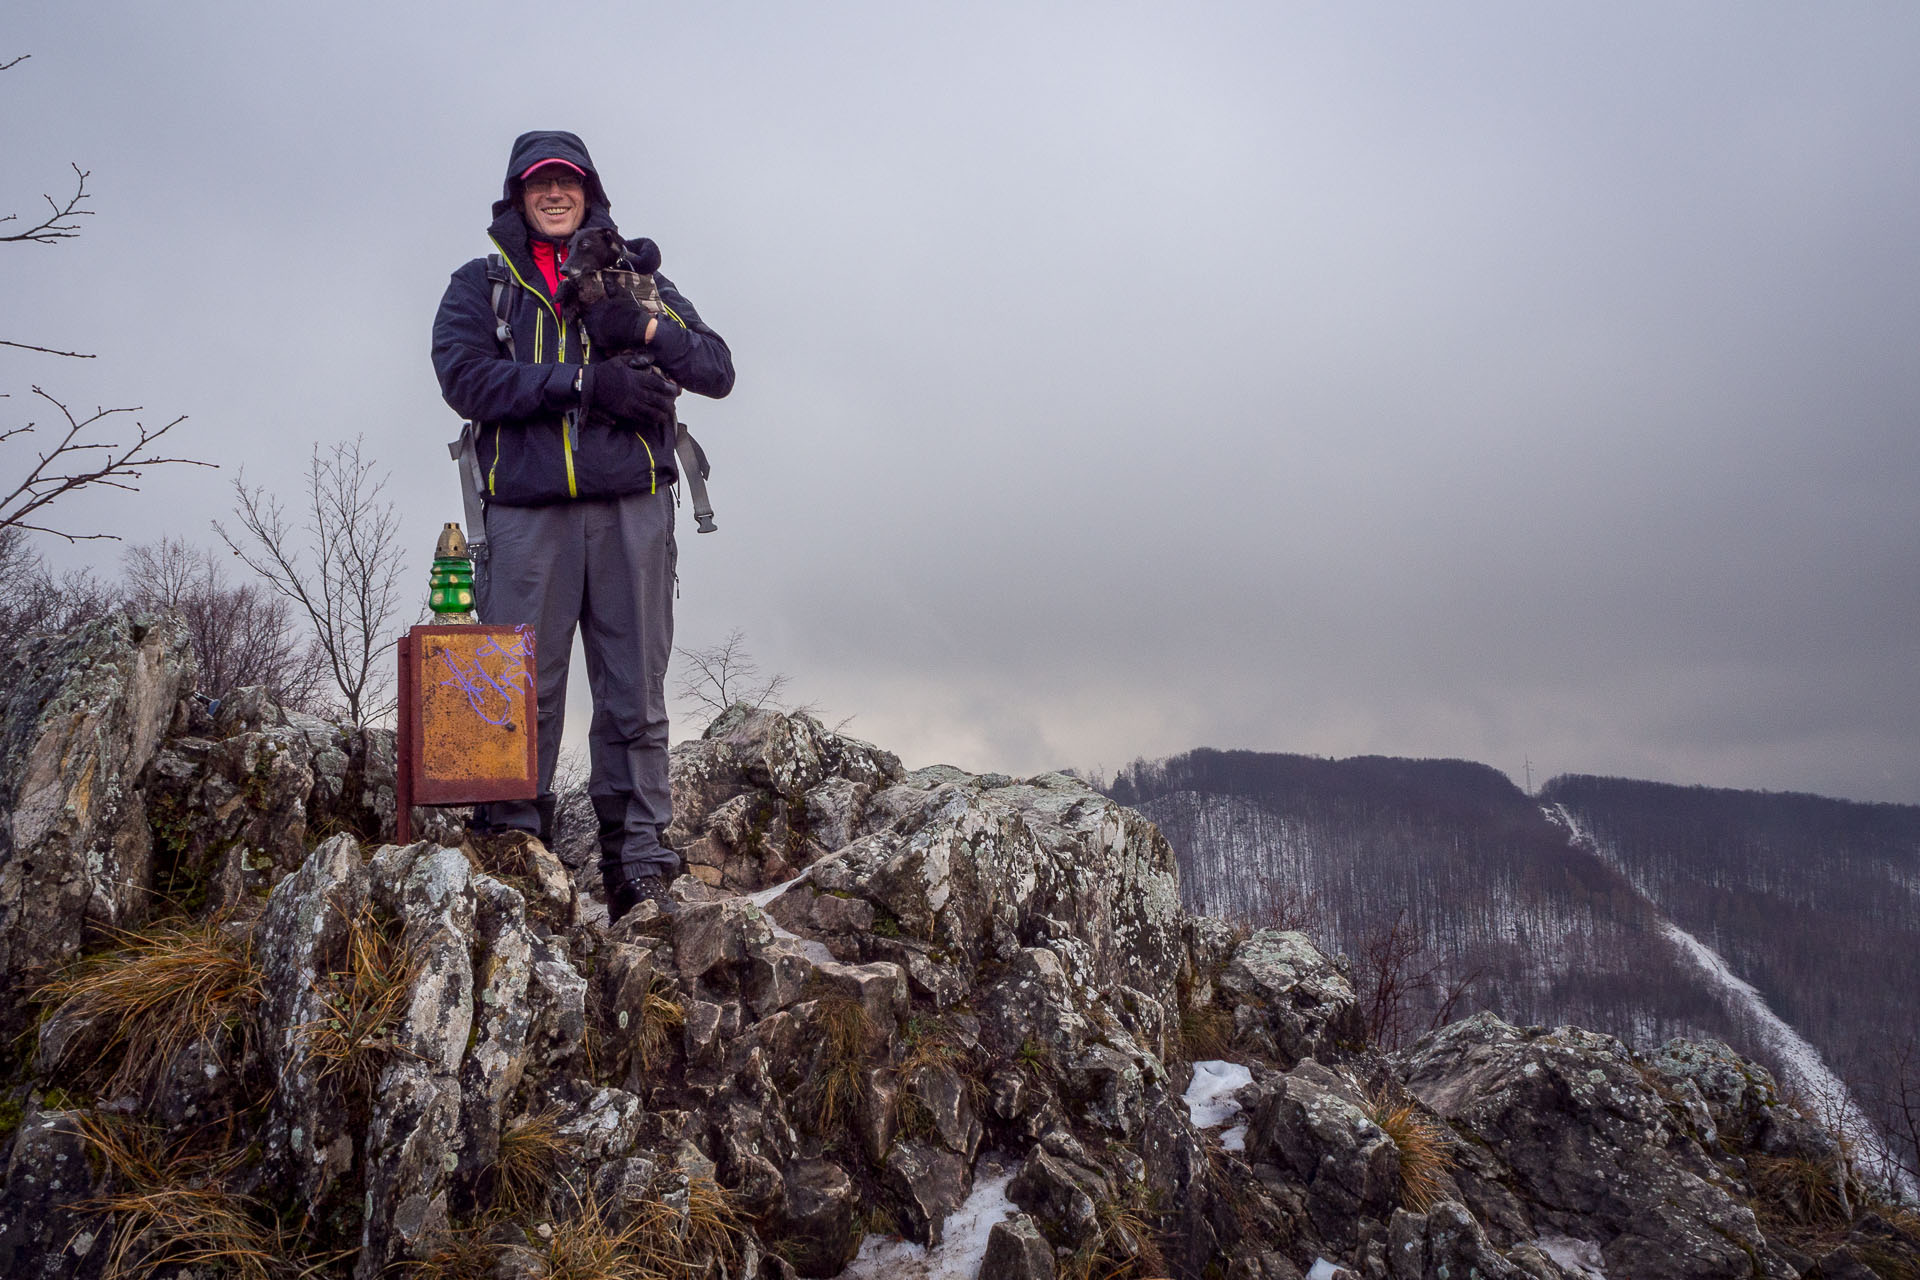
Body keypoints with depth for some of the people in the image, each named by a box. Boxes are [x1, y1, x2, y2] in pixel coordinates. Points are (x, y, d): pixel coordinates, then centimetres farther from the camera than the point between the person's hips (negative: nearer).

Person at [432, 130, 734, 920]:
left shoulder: (637, 278, 20)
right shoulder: (480, 285, 16)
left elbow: (718, 372, 10)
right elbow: (466, 378, -4)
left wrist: (650, 331, -10)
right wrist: (585, 383, -13)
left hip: (632, 509, 1)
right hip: (527, 513, -1)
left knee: (635, 697, -1)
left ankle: (638, 865, 3)